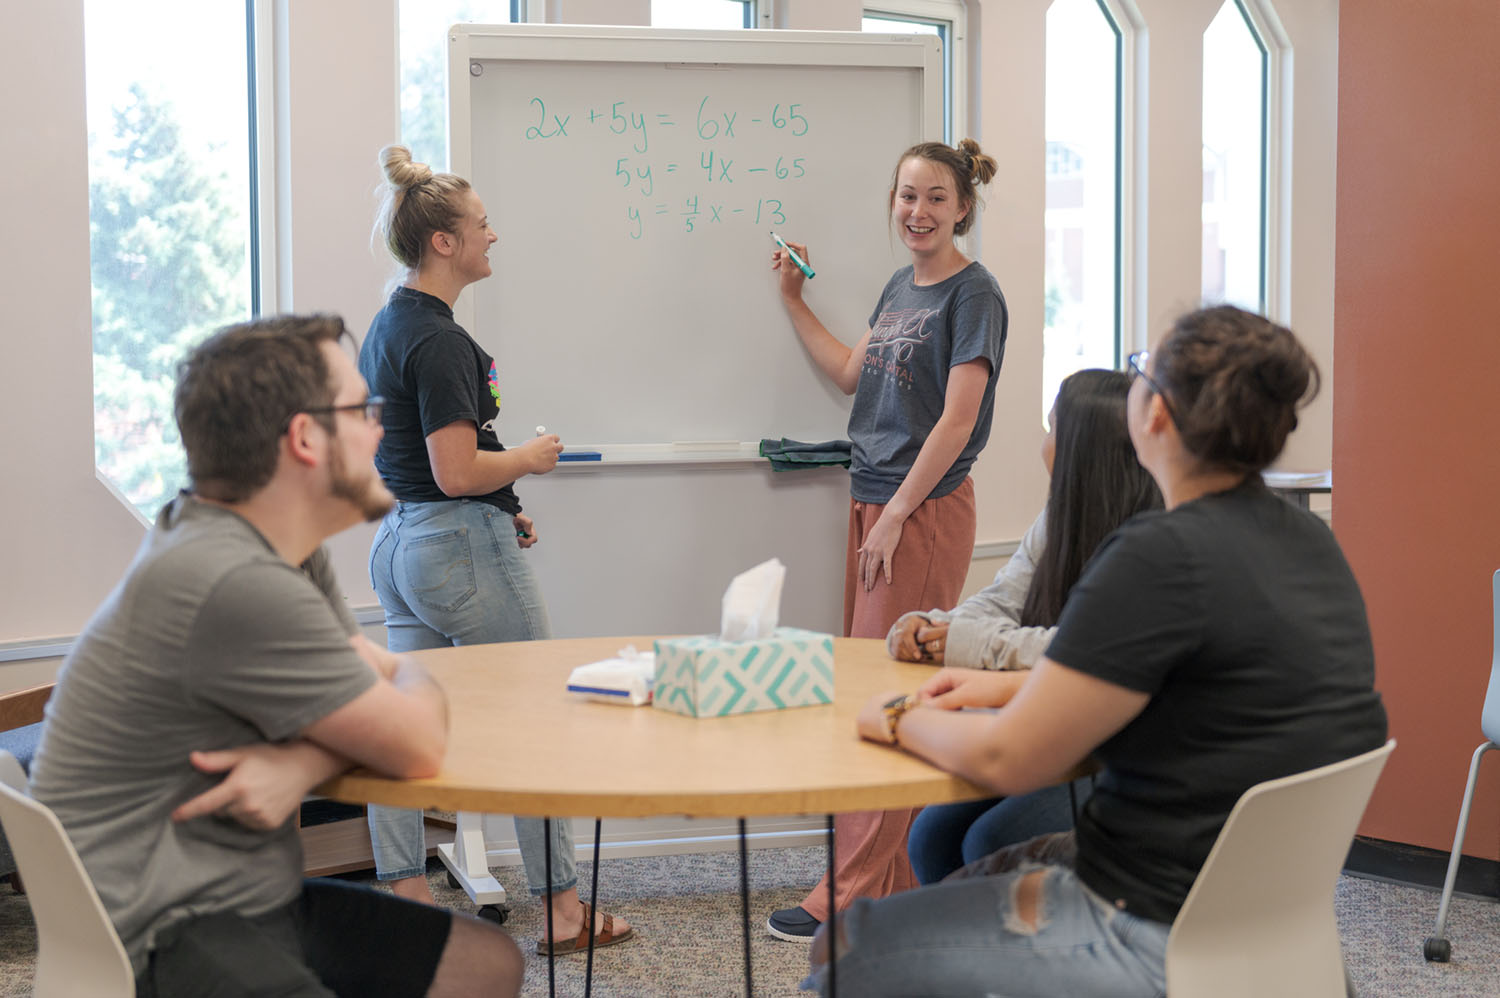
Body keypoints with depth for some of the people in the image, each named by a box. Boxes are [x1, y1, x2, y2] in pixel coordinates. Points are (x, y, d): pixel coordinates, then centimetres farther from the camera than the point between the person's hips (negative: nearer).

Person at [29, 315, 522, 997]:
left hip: (259, 902, 10)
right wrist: (411, 676, 6)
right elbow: (417, 744, -17)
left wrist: (304, 765, -14)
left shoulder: (291, 555, 6)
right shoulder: (238, 585, -24)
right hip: (162, 941, -9)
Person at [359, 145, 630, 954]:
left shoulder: (385, 328, 12)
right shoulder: (438, 340, -19)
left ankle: (406, 906, 14)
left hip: (399, 544, 10)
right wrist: (530, 459, -6)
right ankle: (563, 911, 12)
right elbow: (457, 471, -24)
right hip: (462, 548, -9)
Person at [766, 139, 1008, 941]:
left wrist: (896, 516, -15)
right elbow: (852, 373, 24)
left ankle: (852, 896, 1)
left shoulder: (973, 294, -10)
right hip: (871, 500, 8)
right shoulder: (900, 286, 15)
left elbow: (956, 421, -15)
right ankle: (898, 877, 20)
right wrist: (793, 301, 18)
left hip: (926, 511, -8)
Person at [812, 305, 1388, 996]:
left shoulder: (1162, 556, -25)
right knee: (968, 880, 29)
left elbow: (1007, 761, -19)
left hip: (1156, 939, -9)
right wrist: (1011, 685, 15)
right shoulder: (1310, 541, 3)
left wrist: (901, 721, -1)